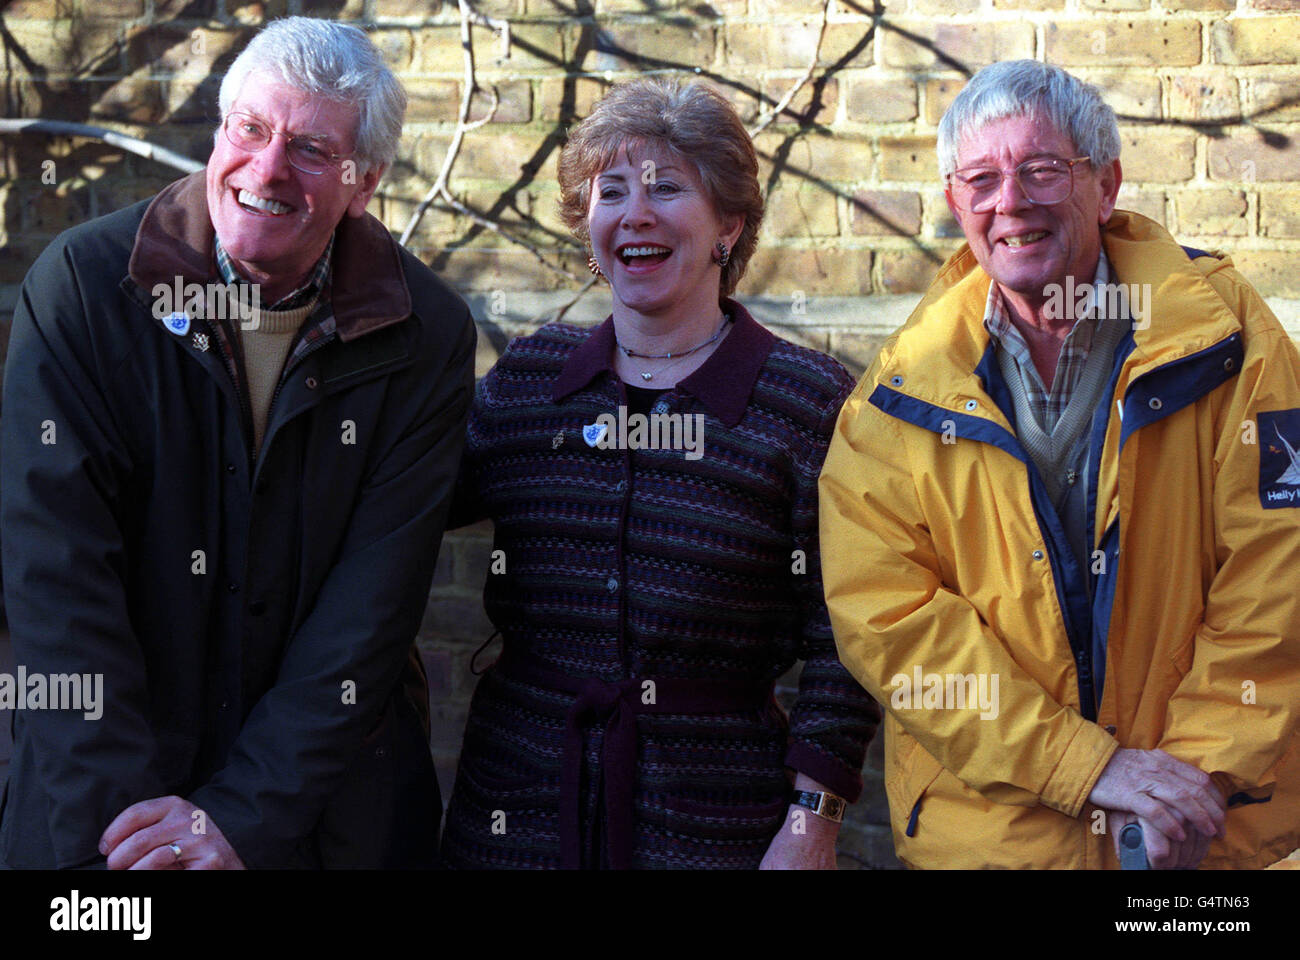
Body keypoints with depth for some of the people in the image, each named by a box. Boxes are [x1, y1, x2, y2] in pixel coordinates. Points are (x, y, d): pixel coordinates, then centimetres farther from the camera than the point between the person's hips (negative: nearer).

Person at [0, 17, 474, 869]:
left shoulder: (427, 336, -8)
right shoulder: (82, 286, -10)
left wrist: (243, 816, -20)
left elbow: (372, 606, -12)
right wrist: (121, 820, -22)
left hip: (330, 799, 1)